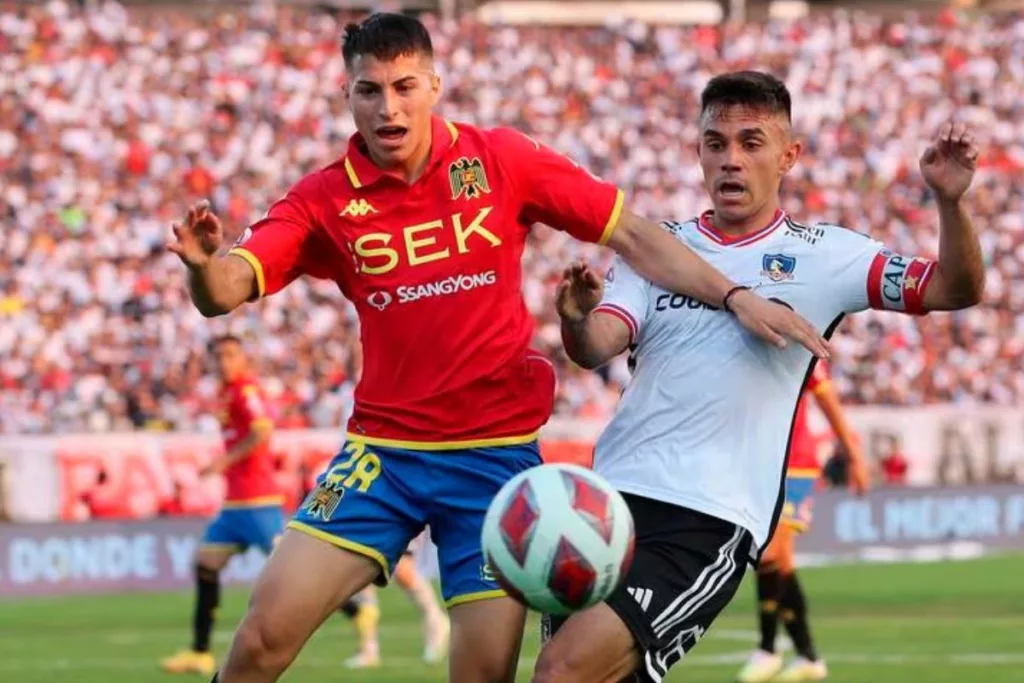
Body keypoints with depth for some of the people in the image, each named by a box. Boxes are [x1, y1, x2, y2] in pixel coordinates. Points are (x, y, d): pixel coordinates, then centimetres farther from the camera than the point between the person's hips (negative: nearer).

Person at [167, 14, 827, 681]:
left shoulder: (500, 160, -3)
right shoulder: (325, 200, -3)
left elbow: (632, 235, 1)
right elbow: (224, 293, -13)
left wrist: (736, 296, -9)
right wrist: (203, 264, -36)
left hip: (498, 453, 0)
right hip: (384, 449, 1)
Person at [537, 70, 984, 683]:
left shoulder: (821, 256, 5)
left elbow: (957, 290, 0)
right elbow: (596, 348, -1)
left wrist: (950, 202, -18)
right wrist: (579, 322, -24)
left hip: (711, 523, -5)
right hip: (613, 495, 5)